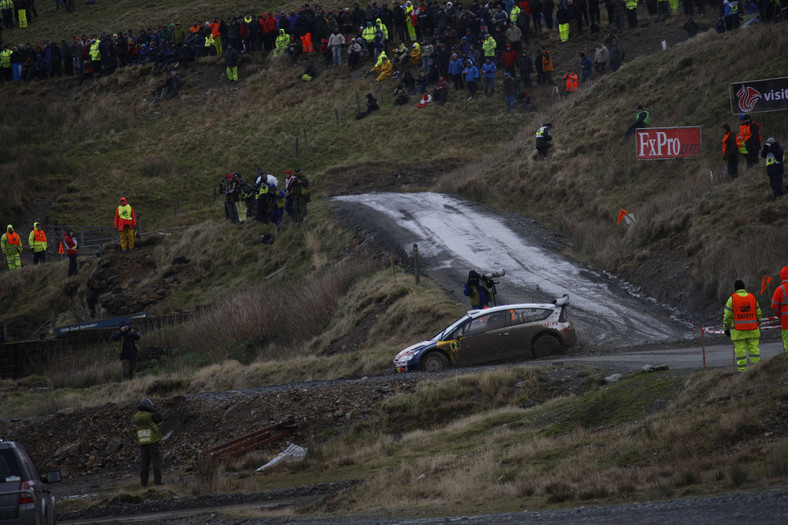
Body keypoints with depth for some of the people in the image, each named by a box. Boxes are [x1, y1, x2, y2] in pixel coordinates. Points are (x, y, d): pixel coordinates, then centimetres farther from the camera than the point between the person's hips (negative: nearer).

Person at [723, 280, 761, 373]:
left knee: (740, 350, -1)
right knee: (754, 349, 5)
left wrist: (726, 328, 3)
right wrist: (757, 325, 21)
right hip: (752, 330, 3)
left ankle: (742, 371, -4)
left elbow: (727, 315, -5)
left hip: (738, 331, -3)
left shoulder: (732, 299, -4)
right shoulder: (752, 298, 5)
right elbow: (758, 314, 10)